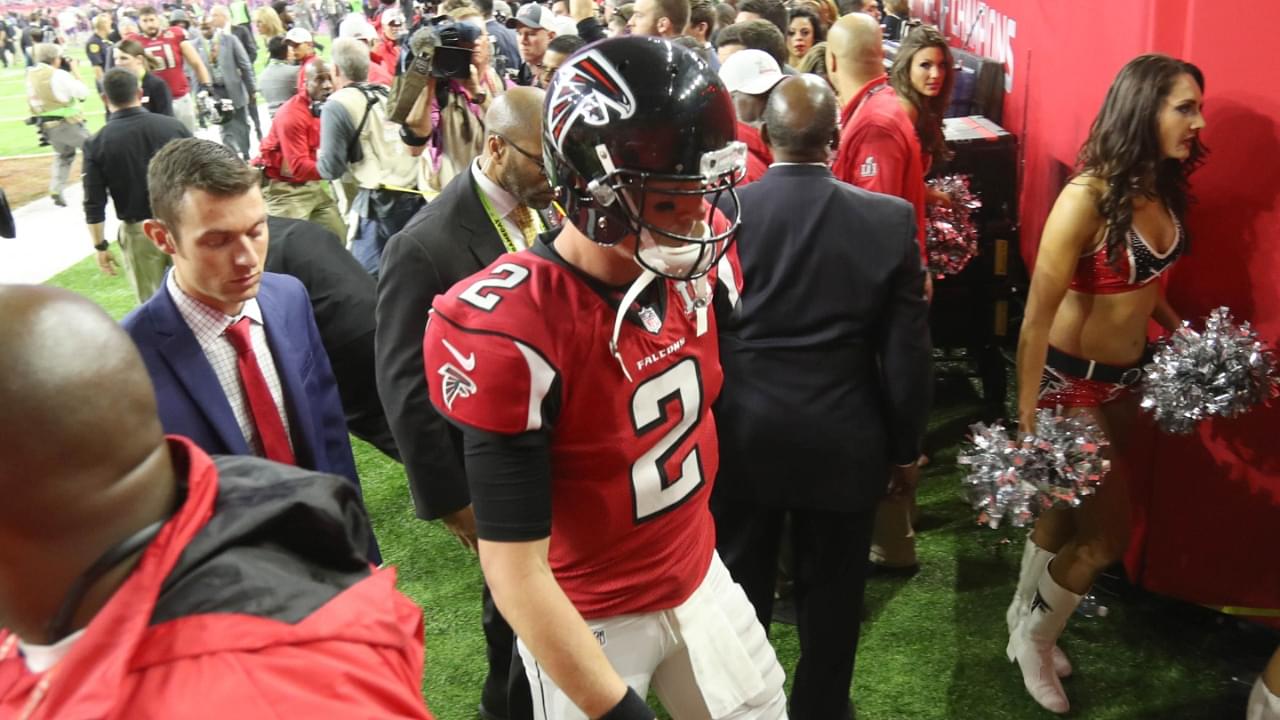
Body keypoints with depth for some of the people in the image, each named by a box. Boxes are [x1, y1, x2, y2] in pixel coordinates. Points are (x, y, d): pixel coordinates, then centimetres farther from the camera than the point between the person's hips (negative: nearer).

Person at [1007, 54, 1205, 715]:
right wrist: (1028, 424, -22)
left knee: (1065, 512, 21)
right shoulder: (1088, 197, -24)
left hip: (1124, 378, 7)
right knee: (1107, 533, 3)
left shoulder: (1161, 189, -1)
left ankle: (1026, 617, 43)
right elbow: (1036, 318, -23)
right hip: (1070, 382, -7)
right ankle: (1034, 635, 29)